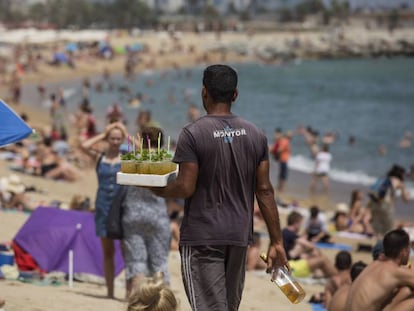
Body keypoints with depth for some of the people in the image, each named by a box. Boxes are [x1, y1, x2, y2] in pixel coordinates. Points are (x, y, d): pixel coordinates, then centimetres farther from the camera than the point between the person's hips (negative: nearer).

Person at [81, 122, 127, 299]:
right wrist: (103, 135, -1)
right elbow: (84, 146, -12)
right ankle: (110, 291, 12)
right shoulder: (99, 157, 5)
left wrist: (127, 135, -3)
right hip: (103, 206, 2)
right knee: (108, 252, 7)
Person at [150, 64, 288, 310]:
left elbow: (186, 188, -14)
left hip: (202, 238, -5)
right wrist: (276, 242, 5)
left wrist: (157, 190, 6)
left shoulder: (193, 133, -11)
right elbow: (265, 191, 2)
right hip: (240, 236, 5)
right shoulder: (255, 135, 3)